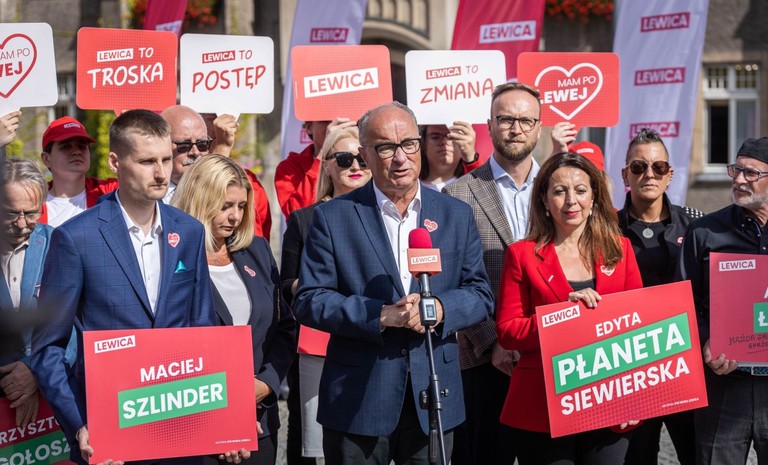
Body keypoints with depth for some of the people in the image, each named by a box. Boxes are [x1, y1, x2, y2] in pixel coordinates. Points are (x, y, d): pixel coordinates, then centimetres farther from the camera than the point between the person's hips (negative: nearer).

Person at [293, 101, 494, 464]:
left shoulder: (456, 215, 8)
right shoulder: (333, 217, -1)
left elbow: (481, 295, 8)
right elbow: (308, 301, -5)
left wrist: (440, 309, -14)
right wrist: (380, 315, -17)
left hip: (434, 395, 2)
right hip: (358, 400, -2)